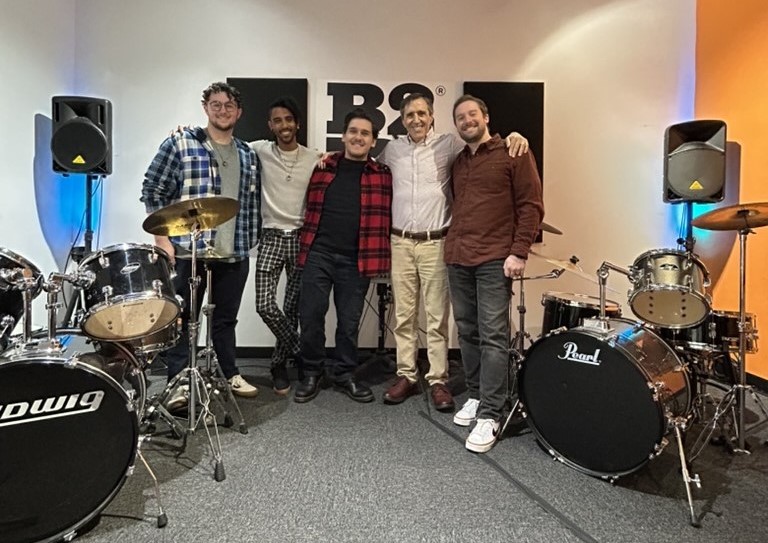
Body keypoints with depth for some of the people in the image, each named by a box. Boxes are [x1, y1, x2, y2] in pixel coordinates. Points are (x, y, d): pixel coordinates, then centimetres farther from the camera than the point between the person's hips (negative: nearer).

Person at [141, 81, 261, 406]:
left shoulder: (248, 156, 13)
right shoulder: (179, 143, -1)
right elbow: (152, 191, -3)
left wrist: (250, 243, 10)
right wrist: (162, 239, -9)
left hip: (235, 255, 4)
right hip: (187, 251, -4)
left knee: (226, 319, 16)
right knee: (182, 319, 5)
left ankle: (231, 375, 29)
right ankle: (178, 384, 15)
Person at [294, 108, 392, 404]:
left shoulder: (382, 175, 6)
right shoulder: (322, 167, 9)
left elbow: (386, 217, 6)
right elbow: (310, 208, 14)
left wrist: (378, 257, -2)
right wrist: (305, 246, 8)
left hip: (356, 259, 0)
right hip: (318, 253, 1)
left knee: (349, 321, 8)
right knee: (310, 316, 1)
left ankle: (344, 374, 26)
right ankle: (312, 373, 19)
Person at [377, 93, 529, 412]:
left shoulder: (448, 144, 2)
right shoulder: (392, 149, 13)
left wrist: (512, 135, -19)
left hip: (435, 243, -3)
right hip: (400, 243, 3)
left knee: (437, 317, 1)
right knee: (403, 315, 8)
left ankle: (437, 380, 12)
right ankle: (406, 375, 20)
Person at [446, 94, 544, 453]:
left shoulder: (512, 154, 1)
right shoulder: (457, 163, 19)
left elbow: (531, 205, -4)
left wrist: (519, 252, -12)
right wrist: (452, 246, 10)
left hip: (495, 260, -6)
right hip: (457, 259, 6)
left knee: (493, 336, -6)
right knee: (467, 332, 10)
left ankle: (490, 415, -1)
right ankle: (475, 396, 24)